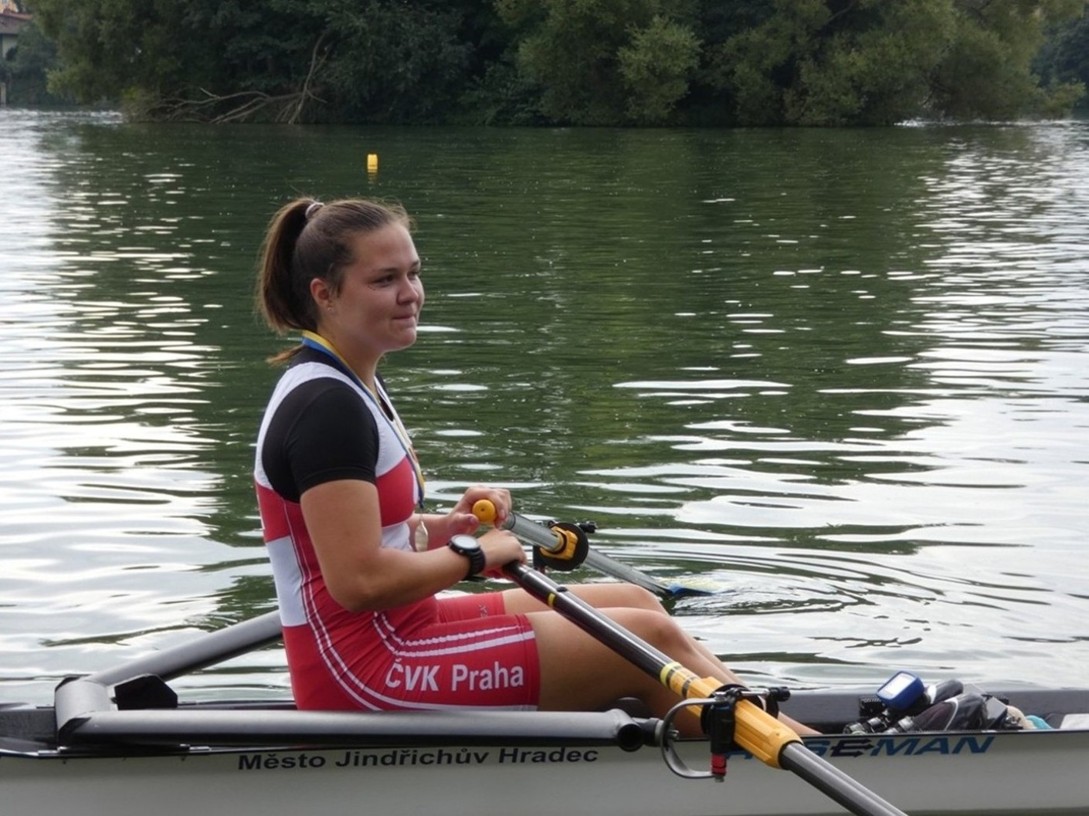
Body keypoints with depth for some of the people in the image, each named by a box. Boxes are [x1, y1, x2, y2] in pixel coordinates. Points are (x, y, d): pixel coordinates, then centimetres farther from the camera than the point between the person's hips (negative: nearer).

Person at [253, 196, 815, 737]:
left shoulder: (349, 384, 12)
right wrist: (473, 554, -12)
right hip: (364, 668, -10)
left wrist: (444, 527, 5)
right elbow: (359, 581, -26)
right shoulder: (326, 405, -20)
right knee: (650, 640, -8)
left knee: (634, 605, 11)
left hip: (391, 633, 10)